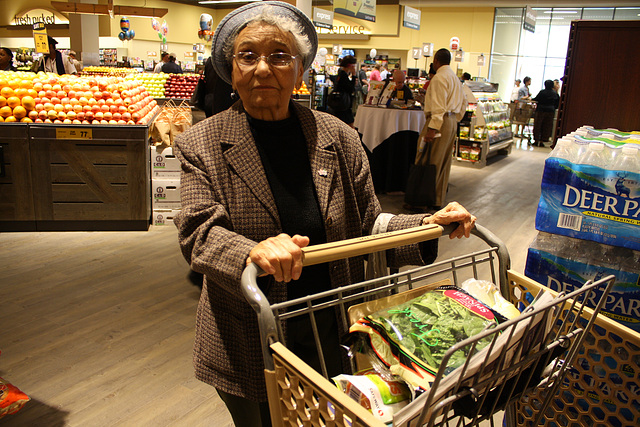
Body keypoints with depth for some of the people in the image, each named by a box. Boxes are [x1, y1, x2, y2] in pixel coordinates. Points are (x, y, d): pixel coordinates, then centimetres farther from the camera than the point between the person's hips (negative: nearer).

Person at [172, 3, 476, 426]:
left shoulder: (338, 138, -2)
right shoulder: (201, 145, -6)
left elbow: (367, 226, 2)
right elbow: (199, 231, -17)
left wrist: (427, 225, -14)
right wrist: (252, 253, -36)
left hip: (330, 334, 2)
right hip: (248, 346, -1)